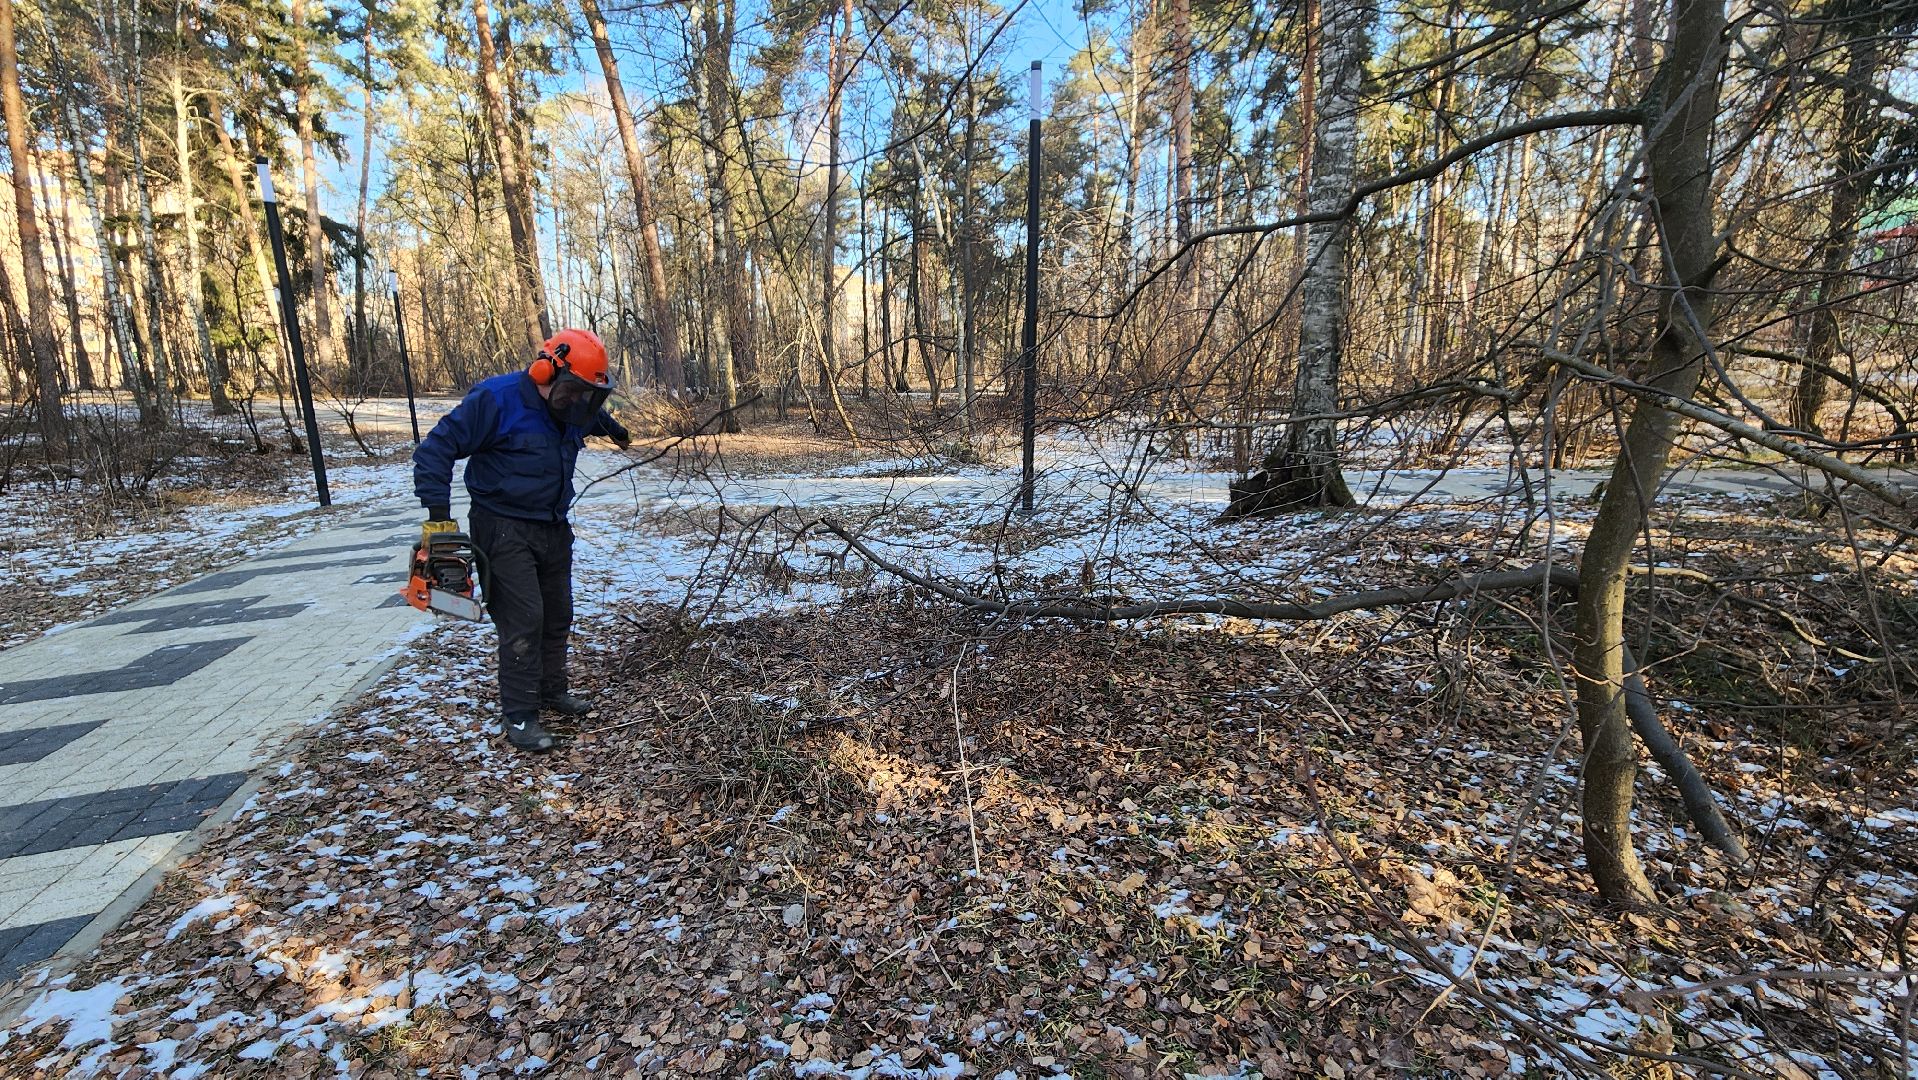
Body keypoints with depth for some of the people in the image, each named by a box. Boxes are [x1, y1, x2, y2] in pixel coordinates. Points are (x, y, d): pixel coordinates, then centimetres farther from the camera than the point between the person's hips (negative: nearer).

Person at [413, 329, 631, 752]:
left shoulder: (572, 408, 4)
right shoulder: (495, 399, -18)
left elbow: (595, 417, 31)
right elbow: (435, 450, -16)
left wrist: (615, 430, 50)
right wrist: (438, 510, -21)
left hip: (554, 527, 8)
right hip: (505, 530, -7)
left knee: (558, 615, 14)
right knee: (523, 621, -9)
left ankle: (552, 690, 29)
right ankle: (518, 716, 1)